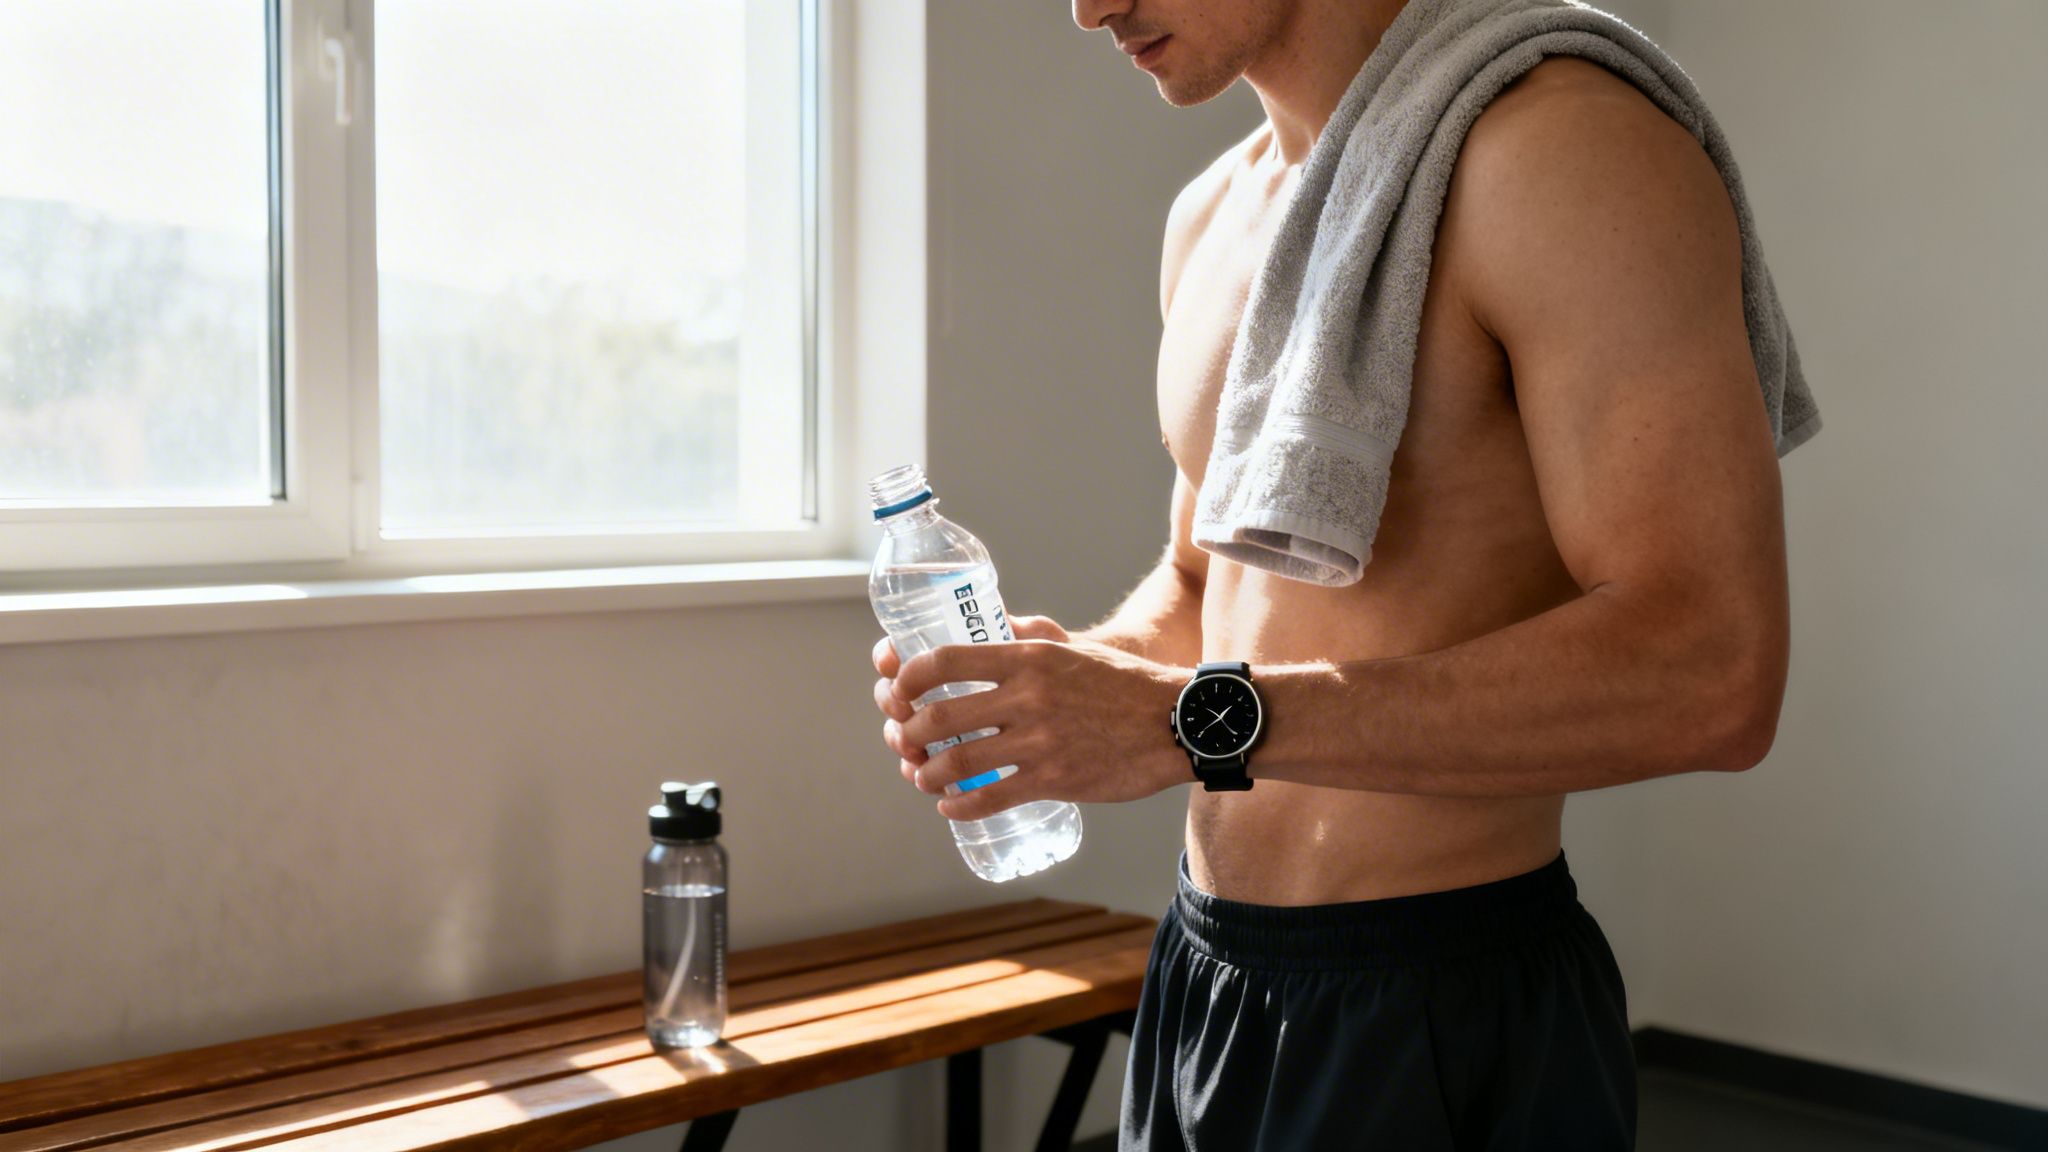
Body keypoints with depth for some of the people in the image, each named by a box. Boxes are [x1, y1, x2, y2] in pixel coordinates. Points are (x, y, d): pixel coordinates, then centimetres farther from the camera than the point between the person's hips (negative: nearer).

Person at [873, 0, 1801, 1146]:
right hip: (1204, 973, 8)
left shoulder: (1572, 147, -17)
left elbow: (1709, 675, -26)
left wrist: (1192, 720, -28)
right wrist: (1067, 673, -4)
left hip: (1449, 1013, -7)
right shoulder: (1211, 216, 9)